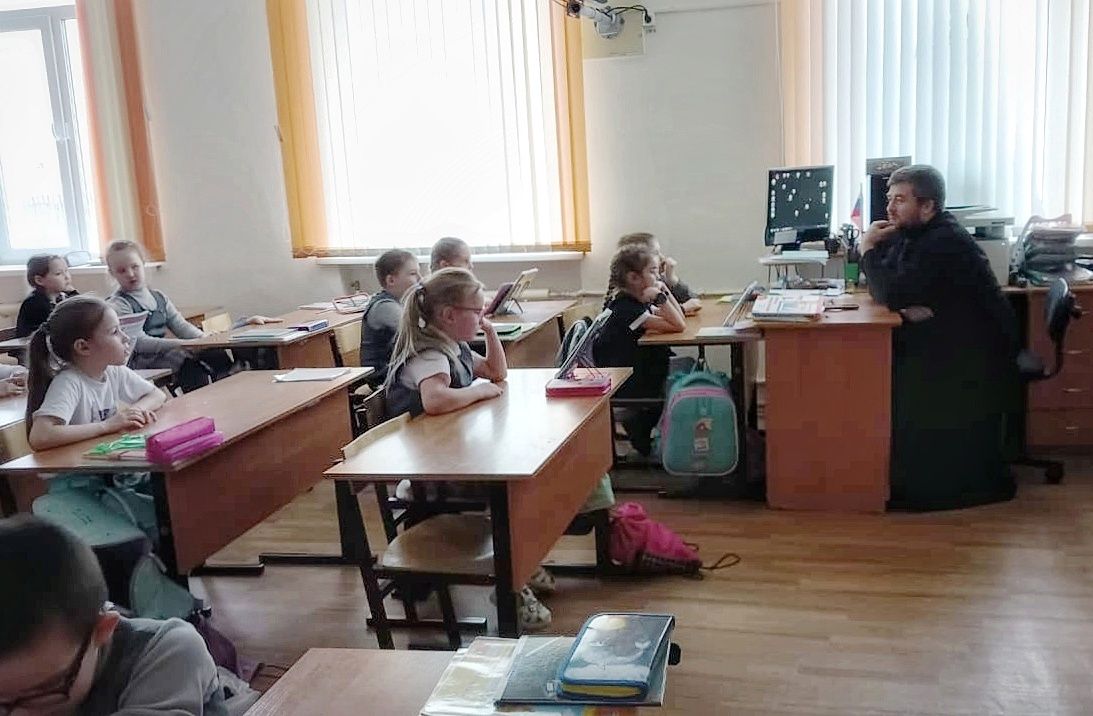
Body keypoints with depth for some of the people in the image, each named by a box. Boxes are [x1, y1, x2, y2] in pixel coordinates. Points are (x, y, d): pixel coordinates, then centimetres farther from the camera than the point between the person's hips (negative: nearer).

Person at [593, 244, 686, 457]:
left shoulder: (636, 301, 5)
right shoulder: (625, 308, -23)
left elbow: (679, 319, 7)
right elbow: (678, 326, -25)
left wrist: (664, 292, -1)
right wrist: (660, 297, -26)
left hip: (638, 370, 9)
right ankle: (639, 425, 11)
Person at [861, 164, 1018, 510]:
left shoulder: (945, 243, -21)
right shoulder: (909, 235, 8)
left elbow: (892, 293, -28)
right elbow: (887, 288, 7)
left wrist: (868, 249, -13)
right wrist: (909, 306, -16)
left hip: (975, 357, -8)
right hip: (944, 343, 9)